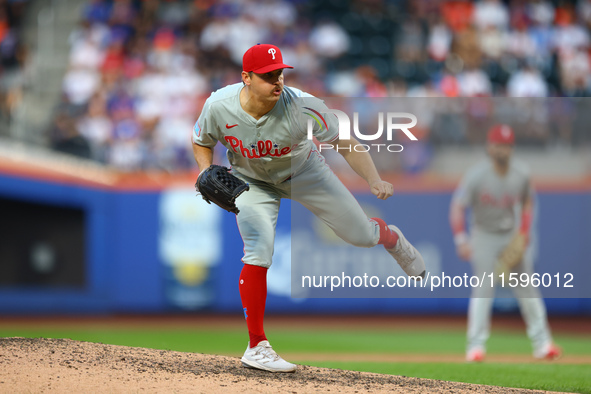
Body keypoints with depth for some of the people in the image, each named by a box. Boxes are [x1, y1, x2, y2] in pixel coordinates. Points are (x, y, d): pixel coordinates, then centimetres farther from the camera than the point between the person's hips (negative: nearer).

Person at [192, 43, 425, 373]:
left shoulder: (301, 106, -35)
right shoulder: (219, 107, -28)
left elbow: (345, 143, -29)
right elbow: (202, 142, -6)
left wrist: (375, 181, -42)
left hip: (303, 172, 0)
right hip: (252, 181, 0)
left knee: (361, 234, 2)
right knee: (259, 253, -20)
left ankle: (394, 240, 43)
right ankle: (256, 347, -9)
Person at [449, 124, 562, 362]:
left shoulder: (521, 175, -7)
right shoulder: (477, 176, -20)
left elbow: (527, 202, 10)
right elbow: (457, 207, -22)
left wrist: (524, 231, -3)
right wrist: (461, 240, -34)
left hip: (513, 236, 4)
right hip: (484, 237, -4)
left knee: (527, 288, 2)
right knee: (483, 289, -13)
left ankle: (542, 343, 6)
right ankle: (476, 345, -10)